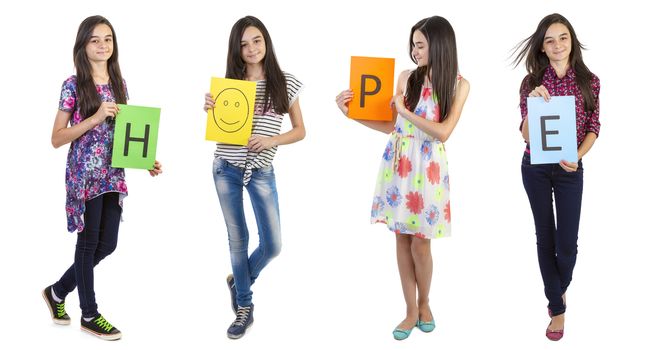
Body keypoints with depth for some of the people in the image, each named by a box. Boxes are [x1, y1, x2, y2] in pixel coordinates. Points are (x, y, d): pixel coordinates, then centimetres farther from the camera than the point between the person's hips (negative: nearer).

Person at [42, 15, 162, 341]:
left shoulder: (118, 84, 10)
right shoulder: (73, 85, -7)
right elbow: (56, 138, -9)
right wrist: (94, 119, -19)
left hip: (113, 175, 6)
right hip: (85, 175, -6)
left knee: (107, 244, 8)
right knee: (89, 243, 4)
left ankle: (58, 291, 29)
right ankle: (90, 315, 18)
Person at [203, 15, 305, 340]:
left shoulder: (286, 83, -2)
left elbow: (300, 130, 3)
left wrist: (271, 140, -13)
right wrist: (209, 111, -12)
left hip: (261, 171, 0)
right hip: (226, 169, 1)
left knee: (272, 245, -2)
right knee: (237, 240, 8)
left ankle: (239, 281, 29)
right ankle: (244, 309, 23)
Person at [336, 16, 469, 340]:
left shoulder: (458, 84, -4)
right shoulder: (407, 77, 4)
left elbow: (442, 132, -13)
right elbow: (391, 126, 7)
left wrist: (405, 110, -13)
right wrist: (352, 113, 0)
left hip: (428, 166, -3)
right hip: (398, 163, 3)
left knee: (420, 242, 1)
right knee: (402, 238, 5)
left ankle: (424, 304, 25)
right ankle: (411, 311, 17)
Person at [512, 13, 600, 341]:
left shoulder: (589, 82, -2)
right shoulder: (531, 83, -4)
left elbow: (593, 129, 1)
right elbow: (526, 135, -7)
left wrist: (577, 156, -17)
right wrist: (533, 102, -23)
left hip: (570, 169, 0)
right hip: (535, 168, 0)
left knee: (567, 241, 0)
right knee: (545, 237, 7)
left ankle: (559, 289, 33)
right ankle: (558, 308, 20)